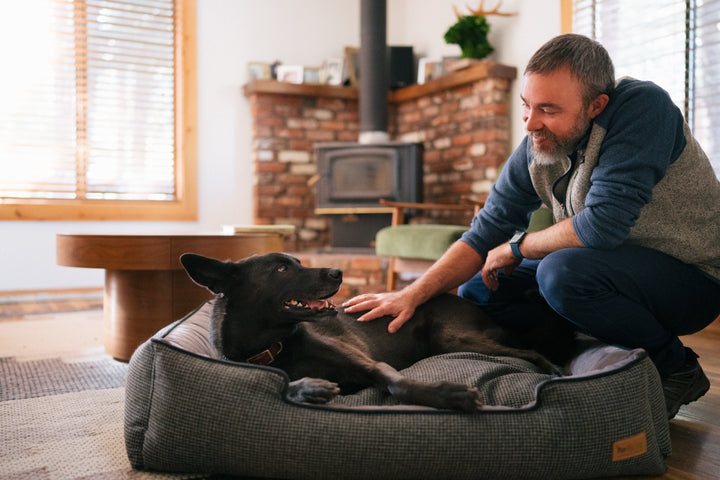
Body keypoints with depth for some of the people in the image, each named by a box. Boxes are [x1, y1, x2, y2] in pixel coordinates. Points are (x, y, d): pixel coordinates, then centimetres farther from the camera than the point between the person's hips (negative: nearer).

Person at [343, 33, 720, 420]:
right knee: (477, 292, 0)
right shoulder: (537, 145, -6)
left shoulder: (642, 107, -25)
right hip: (614, 270, 7)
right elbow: (485, 235, -4)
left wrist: (517, 247, -17)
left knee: (560, 273, -33)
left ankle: (675, 368, -8)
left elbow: (604, 223, -34)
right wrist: (412, 294, -16)